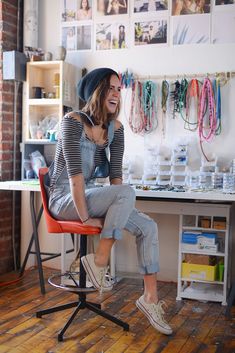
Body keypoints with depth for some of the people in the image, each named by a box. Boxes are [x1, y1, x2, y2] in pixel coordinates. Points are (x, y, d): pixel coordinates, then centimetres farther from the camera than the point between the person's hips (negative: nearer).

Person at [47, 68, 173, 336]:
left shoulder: (115, 128, 4)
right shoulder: (73, 121, -16)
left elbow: (115, 173, 2)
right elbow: (74, 172, -22)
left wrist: (116, 208, -10)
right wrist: (85, 217, -24)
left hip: (90, 194, 7)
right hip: (64, 199, -7)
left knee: (148, 227, -8)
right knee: (127, 192, -31)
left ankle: (150, 298, 3)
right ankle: (99, 262, -19)